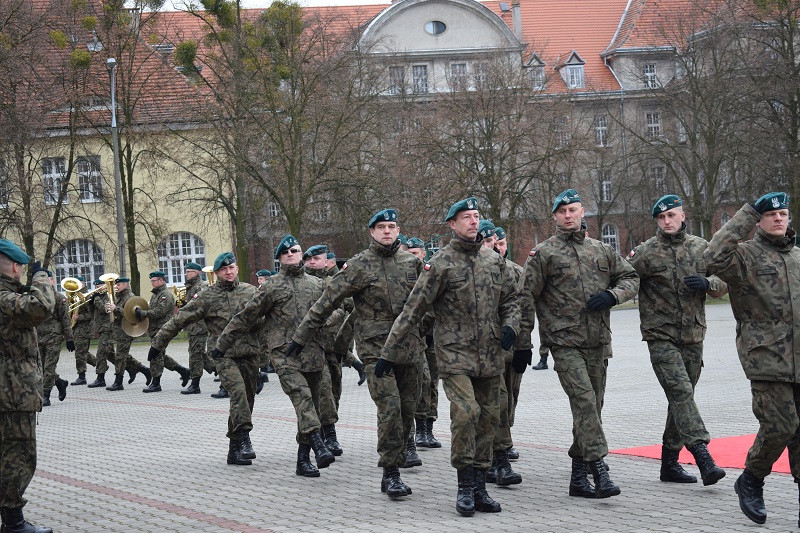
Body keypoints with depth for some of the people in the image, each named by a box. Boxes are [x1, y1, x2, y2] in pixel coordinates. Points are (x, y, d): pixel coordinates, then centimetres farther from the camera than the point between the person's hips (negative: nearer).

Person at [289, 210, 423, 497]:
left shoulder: (411, 262, 8)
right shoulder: (359, 266, -3)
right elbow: (326, 303, -1)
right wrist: (301, 336, 0)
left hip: (409, 347, 4)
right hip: (376, 349, -4)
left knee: (407, 409, 6)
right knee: (390, 408, -12)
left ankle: (400, 455, 19)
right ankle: (390, 473, -6)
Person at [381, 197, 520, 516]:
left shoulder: (494, 261, 10)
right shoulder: (440, 264, -5)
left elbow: (510, 299, 21)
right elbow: (413, 310, -6)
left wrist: (510, 325, -1)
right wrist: (389, 352, -6)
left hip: (490, 357, 5)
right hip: (455, 355, -5)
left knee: (488, 418, 6)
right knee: (466, 413, -19)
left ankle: (479, 487, 17)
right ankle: (465, 486, -5)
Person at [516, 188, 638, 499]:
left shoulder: (602, 251, 14)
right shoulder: (543, 254, 2)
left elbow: (631, 278, 20)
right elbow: (526, 299, 2)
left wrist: (612, 295, -3)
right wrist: (523, 344, -1)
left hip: (598, 343, 5)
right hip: (564, 342, -5)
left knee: (591, 408, 8)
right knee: (584, 401, -19)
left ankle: (578, 477, 18)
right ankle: (600, 471, -24)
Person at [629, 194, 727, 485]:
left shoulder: (701, 248, 8)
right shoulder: (645, 252, -3)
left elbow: (724, 284, 11)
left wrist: (708, 283, -9)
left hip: (693, 336, 5)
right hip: (661, 336, -5)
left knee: (681, 399, 10)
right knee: (681, 393, -18)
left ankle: (669, 463, 20)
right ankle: (704, 458, -26)